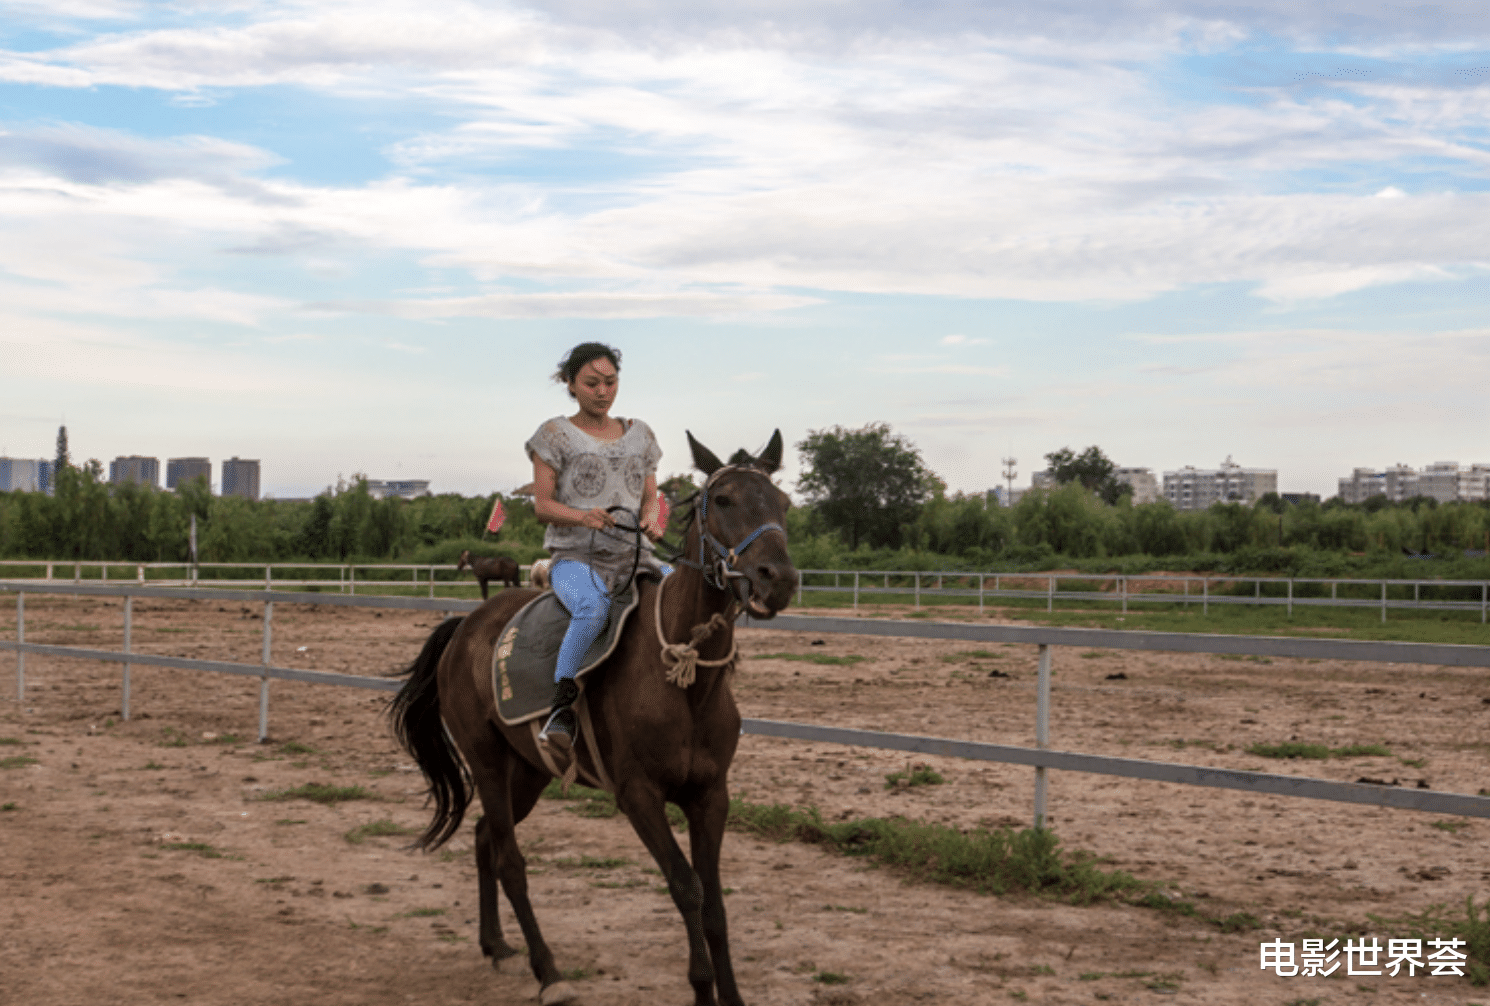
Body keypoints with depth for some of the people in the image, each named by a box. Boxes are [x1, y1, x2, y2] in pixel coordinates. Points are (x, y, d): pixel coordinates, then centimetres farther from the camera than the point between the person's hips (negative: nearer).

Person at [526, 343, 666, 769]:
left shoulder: (639, 434, 17)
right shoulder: (556, 435, 6)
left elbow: (650, 498, 18)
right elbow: (542, 504, 0)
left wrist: (651, 520, -6)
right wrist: (584, 516, -19)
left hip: (634, 557, 4)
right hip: (575, 557, -4)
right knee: (593, 608, -38)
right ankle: (562, 706, -27)